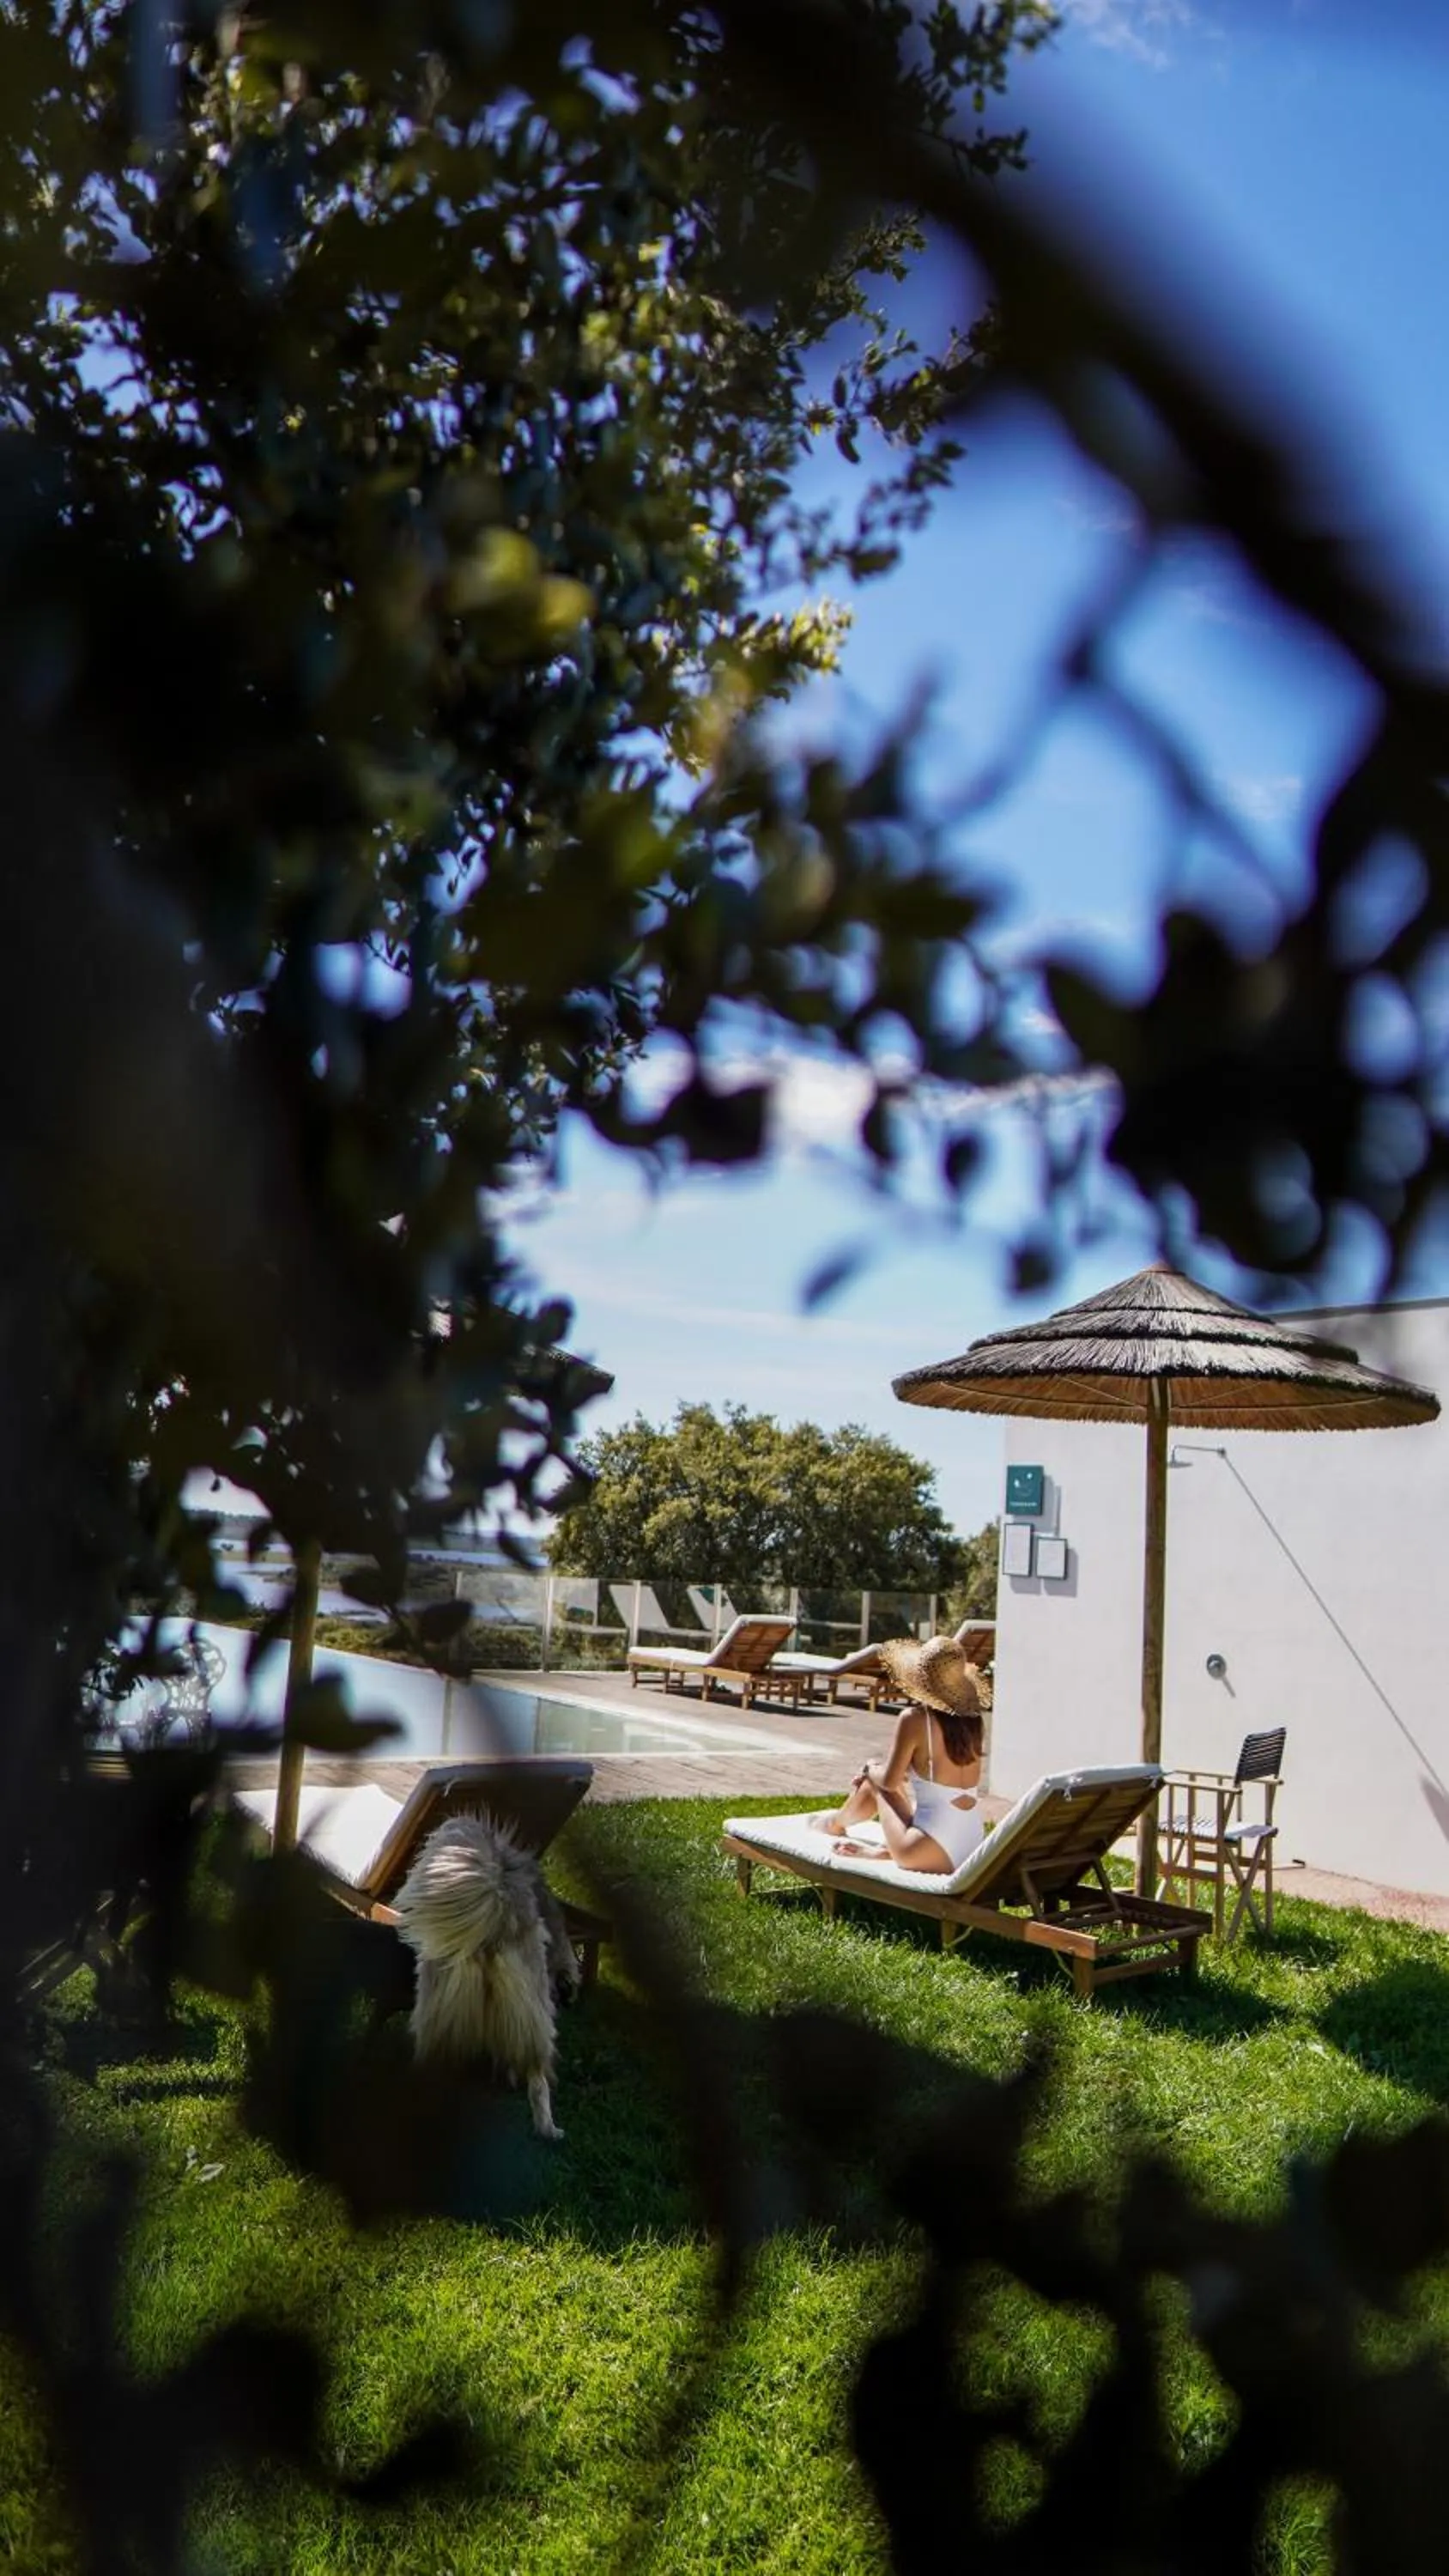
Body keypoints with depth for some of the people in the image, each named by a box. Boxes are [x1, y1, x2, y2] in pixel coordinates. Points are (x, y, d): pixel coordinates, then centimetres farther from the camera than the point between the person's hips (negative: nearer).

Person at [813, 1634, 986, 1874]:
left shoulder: (914, 1718, -13)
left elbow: (889, 1780, -6)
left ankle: (837, 1821, 43)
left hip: (934, 1852, -6)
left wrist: (870, 1769, 16)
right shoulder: (972, 1719, 5)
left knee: (876, 1780, 19)